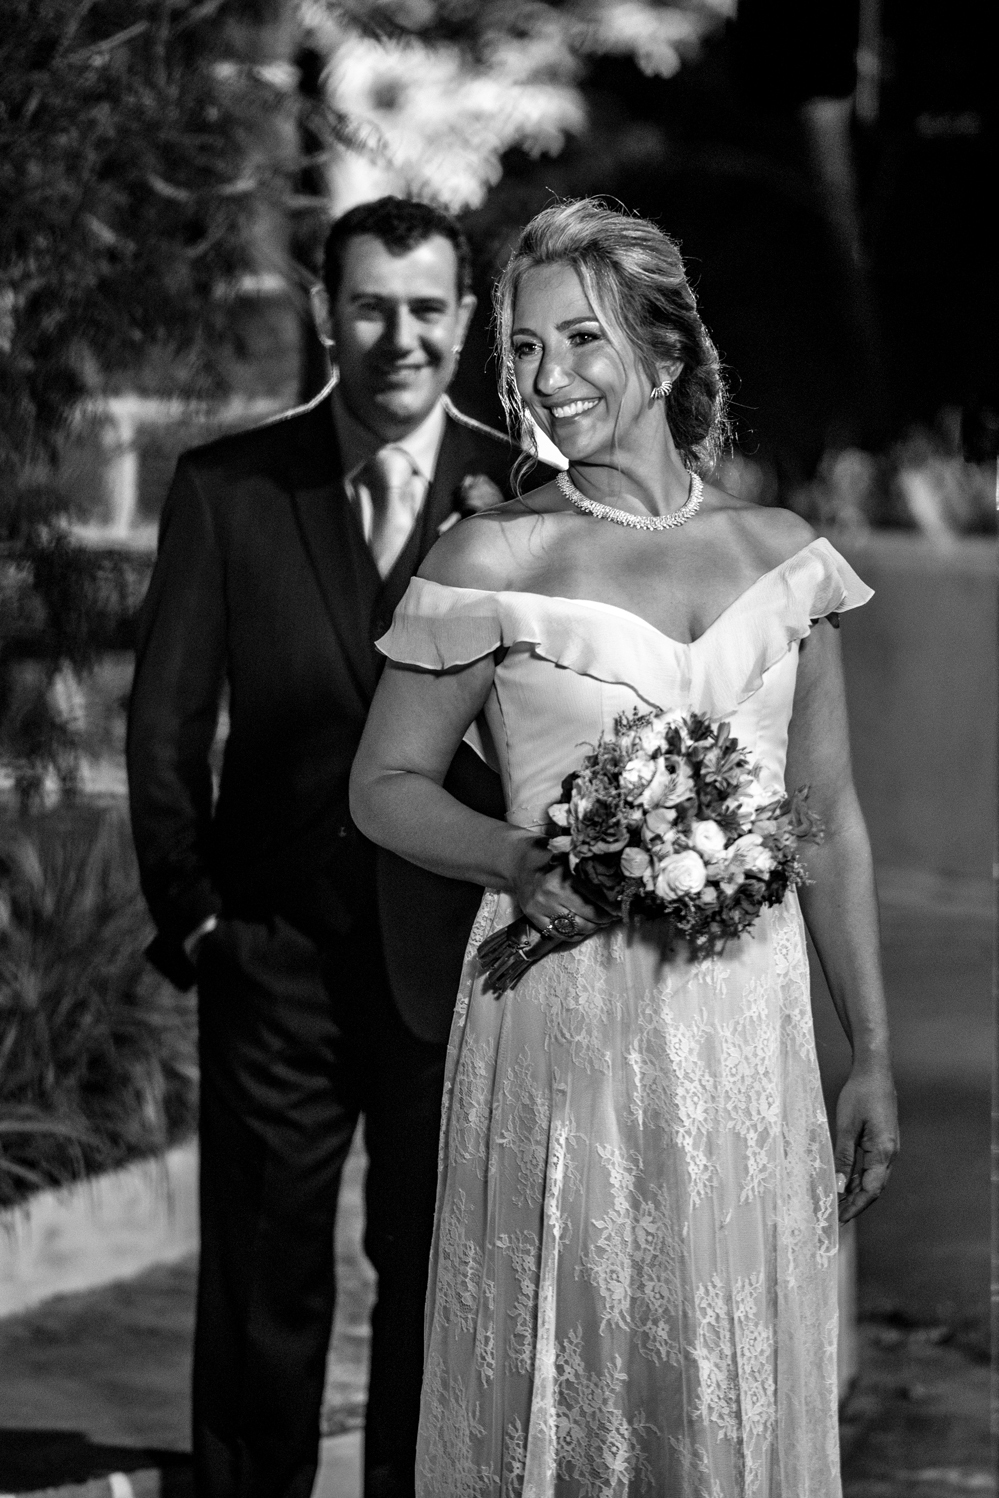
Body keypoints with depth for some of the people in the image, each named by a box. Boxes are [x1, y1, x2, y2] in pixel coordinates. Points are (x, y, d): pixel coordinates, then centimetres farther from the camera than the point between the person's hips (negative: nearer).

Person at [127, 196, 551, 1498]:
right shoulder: (227, 489, -1)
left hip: (459, 953, 0)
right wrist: (191, 914, -2)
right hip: (275, 952, 0)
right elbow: (166, 723, 3)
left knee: (441, 1282, 12)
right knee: (261, 1287, 7)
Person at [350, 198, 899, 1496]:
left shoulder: (784, 559, 6)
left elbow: (830, 820, 10)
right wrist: (517, 858, -17)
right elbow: (386, 785, 3)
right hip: (565, 1033, -2)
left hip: (749, 1034, 3)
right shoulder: (490, 562, -3)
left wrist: (872, 1057, 9)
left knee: (745, 1393, 8)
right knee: (564, 1382, 3)